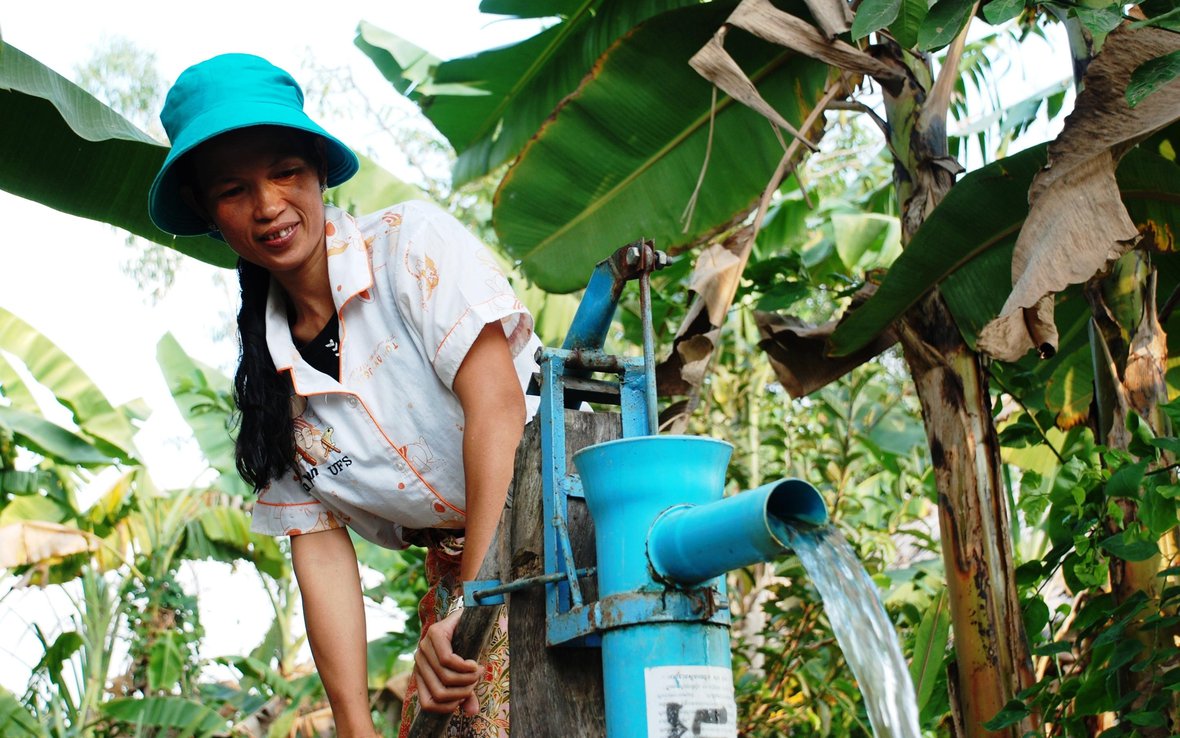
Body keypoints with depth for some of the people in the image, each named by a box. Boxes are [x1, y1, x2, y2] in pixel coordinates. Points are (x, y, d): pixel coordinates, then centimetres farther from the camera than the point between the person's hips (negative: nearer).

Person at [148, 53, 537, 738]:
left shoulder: (411, 239, -6)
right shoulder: (269, 366, 7)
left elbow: (496, 404, -16)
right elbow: (319, 544, 3)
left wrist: (473, 599, -18)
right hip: (457, 576, 5)